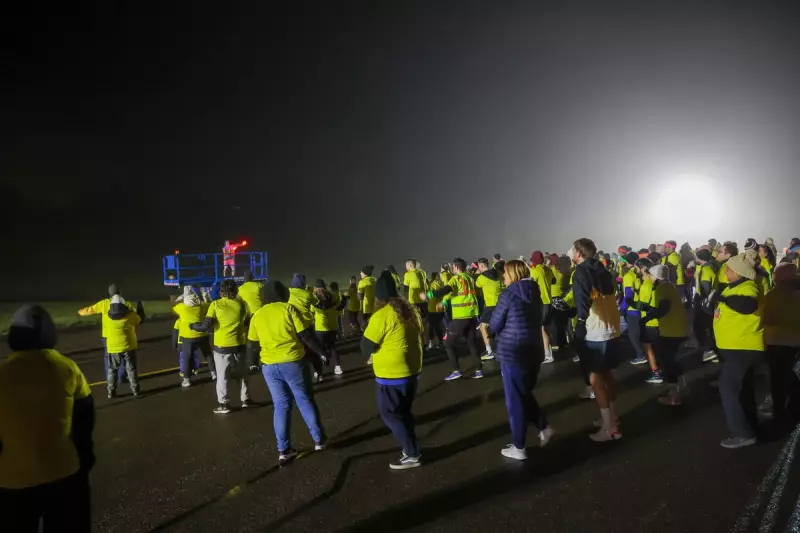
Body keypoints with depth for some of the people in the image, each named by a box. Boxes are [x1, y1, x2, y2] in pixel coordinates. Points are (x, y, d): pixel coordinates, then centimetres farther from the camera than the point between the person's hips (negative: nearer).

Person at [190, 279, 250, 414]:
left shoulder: (215, 305, -10)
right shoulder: (241, 304, -3)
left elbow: (205, 326, -13)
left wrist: (192, 326, 4)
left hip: (222, 347, -2)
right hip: (239, 346, 3)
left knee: (222, 376, 9)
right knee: (242, 374, 19)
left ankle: (223, 404, 12)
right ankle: (245, 399, 26)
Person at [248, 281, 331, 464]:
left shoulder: (257, 315, 6)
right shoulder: (288, 309, -6)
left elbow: (251, 346, 9)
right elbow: (306, 335, -9)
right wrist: (321, 352, 2)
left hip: (269, 366, 3)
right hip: (293, 362, -3)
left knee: (281, 405, 11)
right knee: (305, 400, 12)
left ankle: (283, 450, 12)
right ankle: (319, 440, 21)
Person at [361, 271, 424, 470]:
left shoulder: (382, 315, -20)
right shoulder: (411, 310, 3)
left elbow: (366, 346, -14)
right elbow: (419, 336, 16)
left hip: (392, 375, -8)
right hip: (413, 370, 8)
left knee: (390, 415, 6)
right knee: (403, 411, 21)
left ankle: (412, 455, 8)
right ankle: (411, 448, 27)